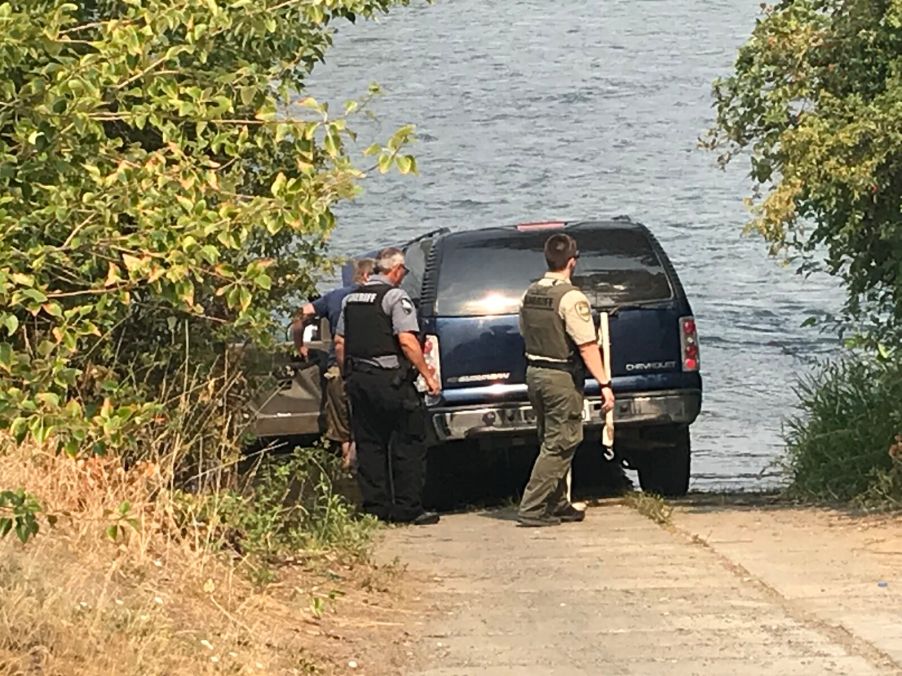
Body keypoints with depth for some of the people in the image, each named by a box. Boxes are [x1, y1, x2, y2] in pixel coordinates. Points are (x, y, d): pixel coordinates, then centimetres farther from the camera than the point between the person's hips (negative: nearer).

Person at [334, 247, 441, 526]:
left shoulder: (352, 298, 14)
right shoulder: (395, 297, -8)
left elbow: (340, 342, 16)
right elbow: (407, 340, -16)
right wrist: (427, 374, -11)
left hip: (358, 379, 7)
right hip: (390, 378, -7)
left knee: (369, 445, 10)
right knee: (407, 444, -1)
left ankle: (375, 508, 9)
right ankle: (408, 508, -3)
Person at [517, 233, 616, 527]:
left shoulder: (530, 295, 7)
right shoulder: (571, 298, -17)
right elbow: (587, 347, -19)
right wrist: (604, 384, -17)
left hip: (534, 372, 8)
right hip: (562, 379, -8)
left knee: (552, 441, 18)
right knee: (558, 446, -3)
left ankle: (557, 505, 22)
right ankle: (531, 509, -7)